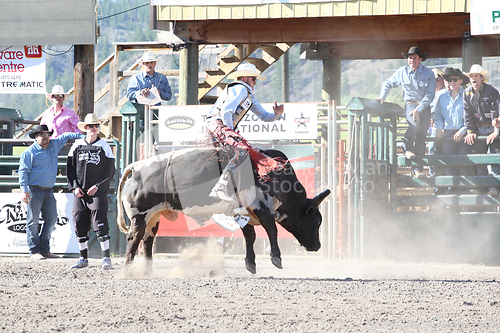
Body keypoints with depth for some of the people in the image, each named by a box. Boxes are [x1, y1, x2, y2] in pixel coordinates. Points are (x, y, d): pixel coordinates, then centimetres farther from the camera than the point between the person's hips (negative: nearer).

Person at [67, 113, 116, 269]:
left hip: (98, 192, -3)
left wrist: (98, 186, -9)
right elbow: (70, 168, 12)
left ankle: (106, 258, -7)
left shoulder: (104, 146, 2)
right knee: (79, 224, 5)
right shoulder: (77, 146, 9)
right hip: (80, 193, 3)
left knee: (100, 224, -11)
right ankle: (83, 259, 16)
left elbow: (110, 171, 1)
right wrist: (75, 186, -2)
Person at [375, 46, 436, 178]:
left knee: (421, 137, -5)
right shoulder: (402, 72, 3)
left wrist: (418, 110, -17)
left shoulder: (429, 74, -3)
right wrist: (382, 97, 0)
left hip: (424, 106, 0)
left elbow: (429, 95, -7)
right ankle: (407, 148, -11)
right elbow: (388, 84, 17)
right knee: (414, 125, -32)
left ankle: (417, 169, -4)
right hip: (410, 104, 0)